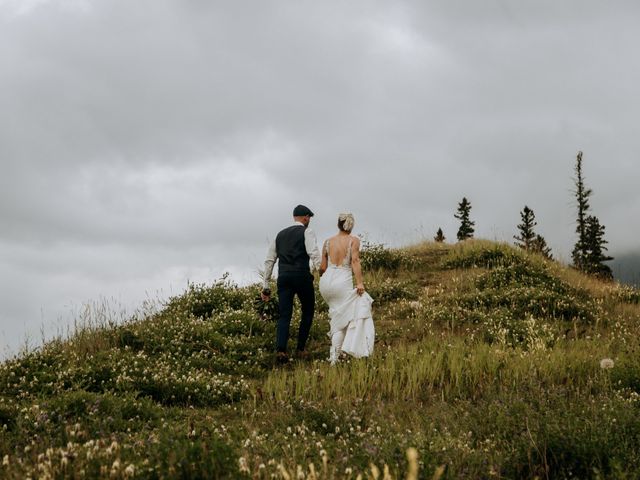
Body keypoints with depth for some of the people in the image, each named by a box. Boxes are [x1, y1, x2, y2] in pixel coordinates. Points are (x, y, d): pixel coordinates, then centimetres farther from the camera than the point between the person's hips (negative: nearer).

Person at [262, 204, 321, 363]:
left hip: (283, 277, 4)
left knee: (284, 315, 1)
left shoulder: (280, 234, 20)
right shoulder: (307, 232, 4)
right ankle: (301, 349, 13)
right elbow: (314, 255, -12)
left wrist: (266, 286, 20)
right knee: (308, 311, 15)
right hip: (302, 276, -4)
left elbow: (269, 261, 18)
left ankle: (280, 350, -18)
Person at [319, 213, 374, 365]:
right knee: (341, 319, 5)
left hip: (327, 282, 4)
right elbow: (355, 261, -12)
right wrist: (359, 283, -13)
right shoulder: (354, 240, -1)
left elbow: (323, 267, 11)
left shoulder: (328, 241, 8)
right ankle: (334, 357, 0)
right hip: (343, 282, -4)